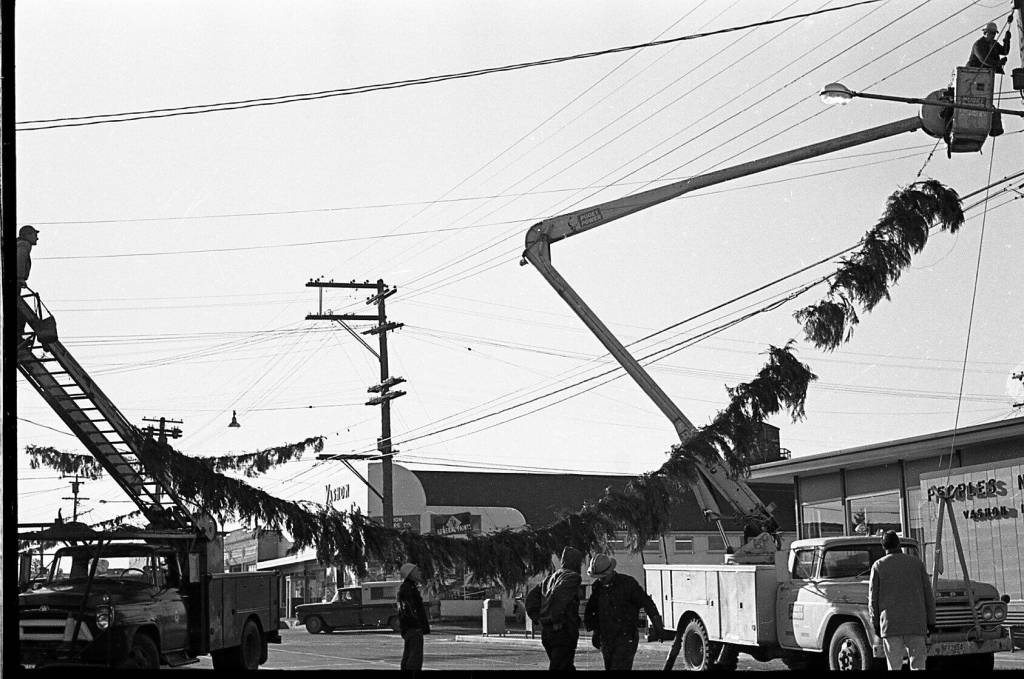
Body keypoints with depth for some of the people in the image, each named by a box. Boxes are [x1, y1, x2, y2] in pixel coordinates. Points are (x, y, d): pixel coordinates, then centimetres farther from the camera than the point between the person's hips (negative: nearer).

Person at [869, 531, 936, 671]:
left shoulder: (878, 566, 3)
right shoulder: (916, 562, 6)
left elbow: (873, 599, 3)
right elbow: (928, 594, 7)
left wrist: (875, 624, 10)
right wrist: (931, 621, 12)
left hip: (890, 624, -1)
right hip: (916, 623, 1)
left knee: (894, 666, 1)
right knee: (918, 665, 1)